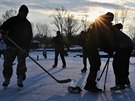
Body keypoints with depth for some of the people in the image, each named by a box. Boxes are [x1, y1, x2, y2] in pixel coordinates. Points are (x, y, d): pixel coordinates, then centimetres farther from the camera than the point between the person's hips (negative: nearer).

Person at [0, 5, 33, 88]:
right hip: (11, 46, -1)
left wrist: (28, 48, 0)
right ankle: (7, 79, 17)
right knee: (7, 62, 2)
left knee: (22, 63, -4)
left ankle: (20, 80, 6)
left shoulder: (28, 24, 11)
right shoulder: (12, 20, 4)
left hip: (23, 47, 1)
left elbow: (30, 36, 10)